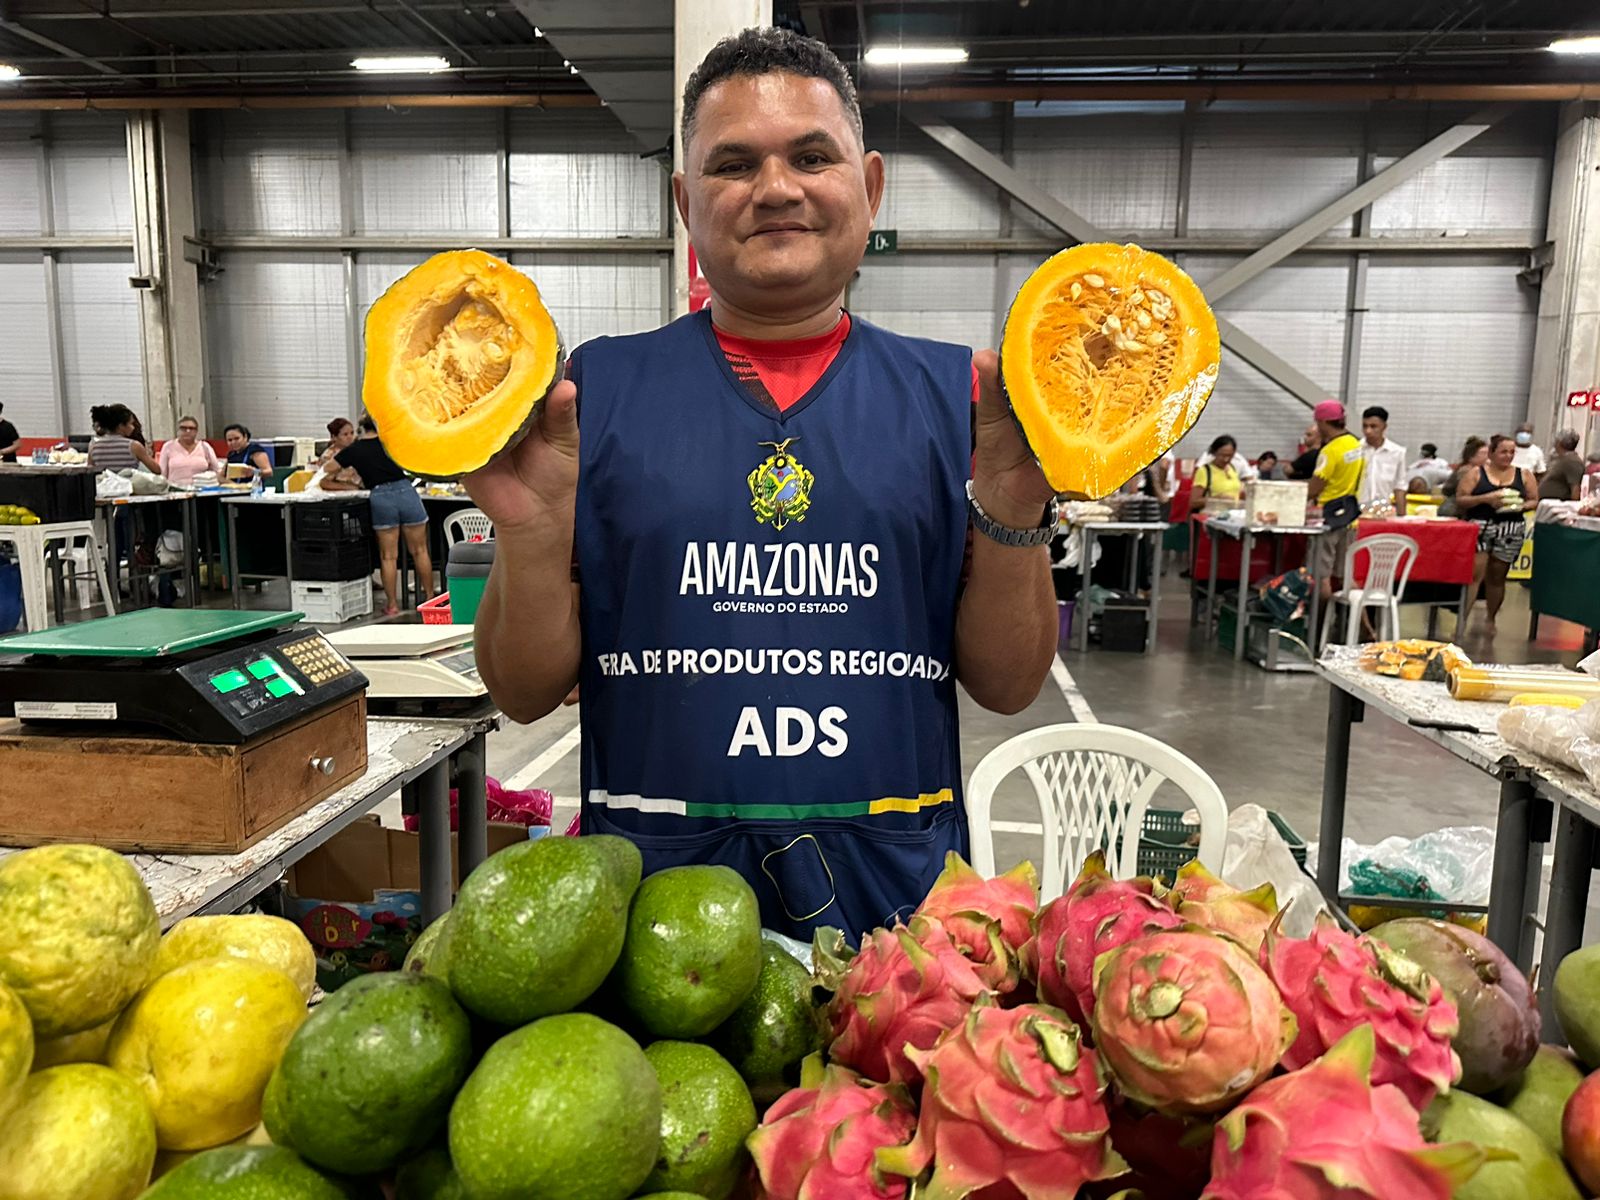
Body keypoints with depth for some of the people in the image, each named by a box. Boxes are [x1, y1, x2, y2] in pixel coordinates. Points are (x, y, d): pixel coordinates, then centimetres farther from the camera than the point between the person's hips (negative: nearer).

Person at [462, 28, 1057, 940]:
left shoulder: (954, 391, 1)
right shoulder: (599, 389, -1)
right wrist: (532, 527, -17)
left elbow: (1007, 686, 1)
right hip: (652, 880, 0)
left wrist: (1012, 505, -14)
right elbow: (527, 692, 0)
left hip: (893, 889, 1)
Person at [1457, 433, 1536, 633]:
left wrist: (1520, 506, -8)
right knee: (1475, 573, -12)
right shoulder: (1475, 473, 3)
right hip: (1479, 527, -3)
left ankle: (1491, 620, 23)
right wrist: (1485, 498, -16)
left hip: (1511, 531, 3)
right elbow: (1459, 500, -3)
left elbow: (1534, 501, 13)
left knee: (1497, 577, 10)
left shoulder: (1524, 475, 11)